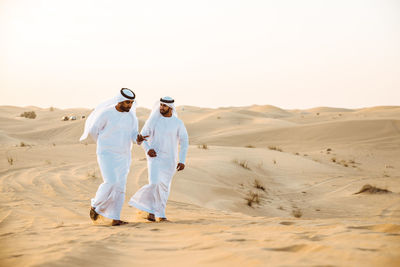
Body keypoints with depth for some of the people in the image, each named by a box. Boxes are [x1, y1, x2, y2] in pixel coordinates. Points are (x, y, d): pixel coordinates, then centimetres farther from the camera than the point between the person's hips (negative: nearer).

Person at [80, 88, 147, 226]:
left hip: (123, 156, 5)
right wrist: (105, 145, 9)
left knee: (120, 187, 1)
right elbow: (93, 130, -2)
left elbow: (134, 135, 0)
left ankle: (115, 219, 4)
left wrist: (138, 139, -25)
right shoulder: (106, 113, -12)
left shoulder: (132, 116, 4)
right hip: (107, 154, -5)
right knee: (111, 183, -18)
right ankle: (96, 206, 6)